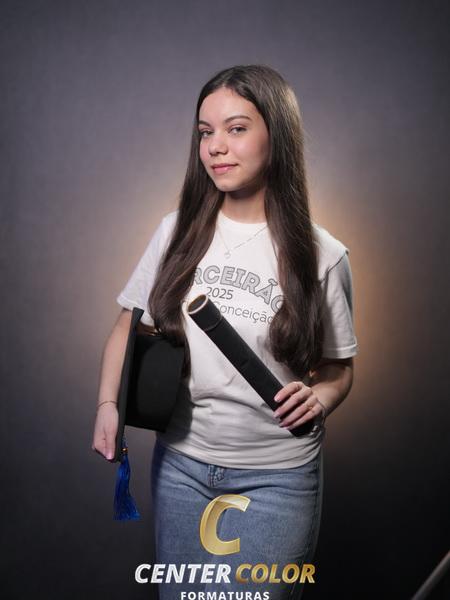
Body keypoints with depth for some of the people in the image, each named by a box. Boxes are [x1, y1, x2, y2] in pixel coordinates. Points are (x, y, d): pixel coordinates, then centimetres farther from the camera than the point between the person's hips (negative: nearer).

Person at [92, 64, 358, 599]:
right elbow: (129, 325, 8)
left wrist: (317, 398, -19)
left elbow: (339, 368, 2)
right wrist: (107, 404, -6)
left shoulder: (321, 256, -8)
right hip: (181, 462, 3)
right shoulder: (178, 232, -2)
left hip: (277, 475, -2)